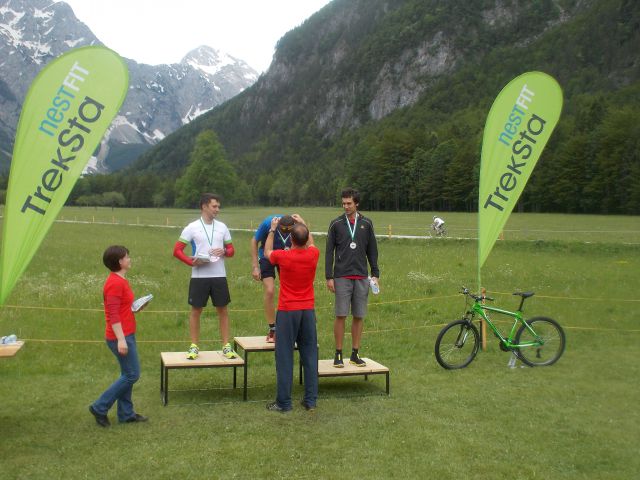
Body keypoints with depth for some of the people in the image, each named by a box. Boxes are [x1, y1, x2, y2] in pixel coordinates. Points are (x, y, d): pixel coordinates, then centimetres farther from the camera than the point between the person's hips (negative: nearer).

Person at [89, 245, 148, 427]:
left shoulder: (120, 280, 13)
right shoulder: (115, 283, -18)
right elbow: (113, 315, -22)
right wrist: (121, 340, -25)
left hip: (126, 335, 10)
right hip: (121, 337, -10)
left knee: (128, 374, 14)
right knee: (132, 375, -5)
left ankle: (126, 414, 21)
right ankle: (100, 407, 3)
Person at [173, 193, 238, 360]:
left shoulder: (222, 227, 8)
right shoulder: (192, 227, -3)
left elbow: (231, 250, 14)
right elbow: (177, 250, -4)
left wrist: (224, 252, -9)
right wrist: (192, 262, -18)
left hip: (219, 275, 3)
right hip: (199, 276, -3)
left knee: (222, 310, 5)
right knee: (196, 310, 4)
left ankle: (226, 346, 13)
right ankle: (194, 346, 14)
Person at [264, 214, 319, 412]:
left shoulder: (283, 256, -12)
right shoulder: (313, 255, -3)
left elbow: (267, 252, 13)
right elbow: (310, 244, 24)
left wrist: (272, 230, 22)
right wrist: (303, 224, 33)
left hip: (287, 311, -3)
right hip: (308, 310, 4)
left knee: (285, 356, 1)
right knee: (310, 355, 9)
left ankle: (283, 402, 4)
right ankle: (311, 400, 13)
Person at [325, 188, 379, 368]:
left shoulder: (366, 223, 8)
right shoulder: (336, 224, 2)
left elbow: (372, 250, 12)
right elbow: (329, 252, 2)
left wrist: (375, 274, 5)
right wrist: (329, 277, -4)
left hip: (361, 277, 2)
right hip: (342, 277, -2)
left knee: (359, 316, 5)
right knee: (340, 315, -4)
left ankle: (355, 354, 14)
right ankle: (338, 354, 5)